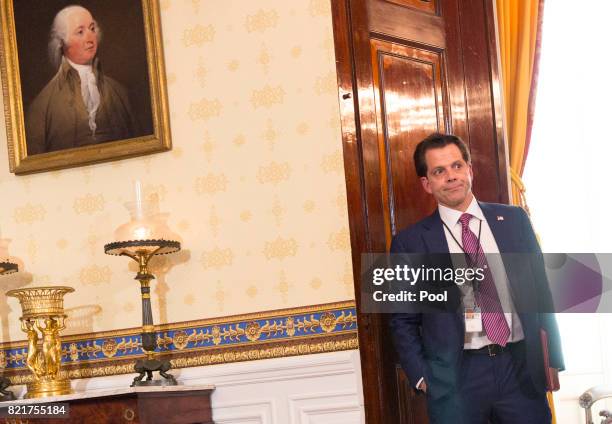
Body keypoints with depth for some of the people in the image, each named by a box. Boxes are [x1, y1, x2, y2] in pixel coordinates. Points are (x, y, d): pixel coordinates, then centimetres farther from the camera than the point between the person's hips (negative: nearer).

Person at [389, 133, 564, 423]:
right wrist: (421, 377, -4)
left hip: (521, 367, 2)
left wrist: (555, 358, 8)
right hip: (456, 377, -2)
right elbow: (403, 320, 5)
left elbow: (540, 290, 10)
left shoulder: (513, 220, 7)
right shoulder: (410, 243, 0)